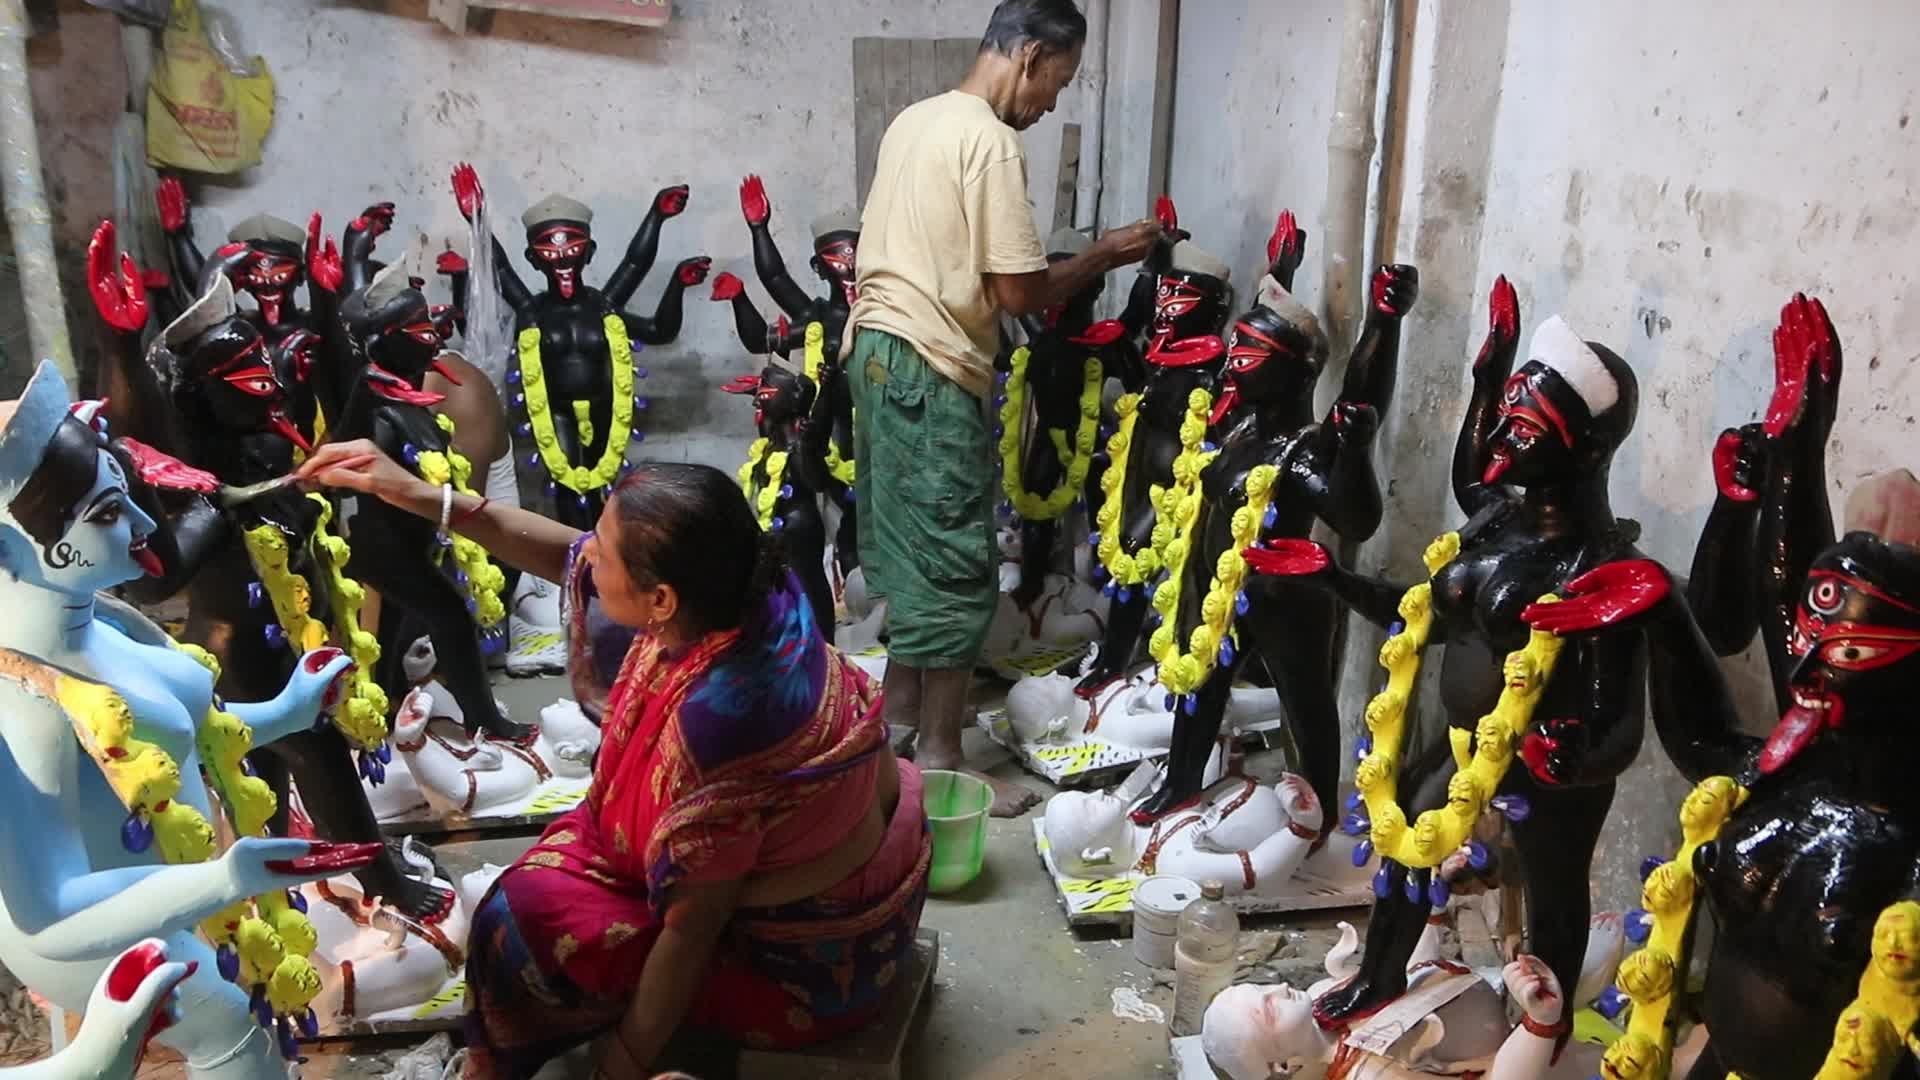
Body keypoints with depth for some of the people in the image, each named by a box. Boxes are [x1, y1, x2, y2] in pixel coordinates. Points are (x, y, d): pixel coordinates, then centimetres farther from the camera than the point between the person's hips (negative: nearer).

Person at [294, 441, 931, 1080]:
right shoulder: (736, 592, -17)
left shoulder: (717, 718, -39)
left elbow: (692, 929, -26)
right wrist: (421, 495, -3)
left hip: (812, 960, -8)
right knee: (580, 839, 20)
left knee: (531, 919, 2)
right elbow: (565, 556, -1)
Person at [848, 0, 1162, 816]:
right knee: (954, 567, -2)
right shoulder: (991, 140, -14)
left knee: (910, 544, 20)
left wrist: (1060, 262, 18)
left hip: (877, 347, 10)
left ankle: (900, 702, 34)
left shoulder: (915, 120, 13)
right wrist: (1103, 256, -2)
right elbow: (1018, 293, -17)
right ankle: (940, 763, 7)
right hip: (931, 369, -9)